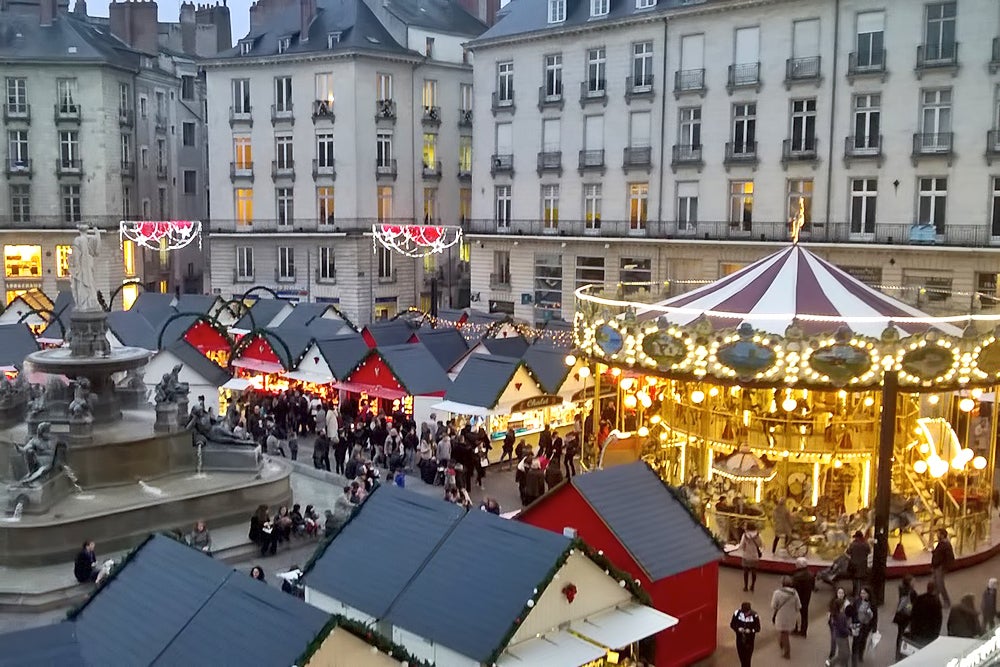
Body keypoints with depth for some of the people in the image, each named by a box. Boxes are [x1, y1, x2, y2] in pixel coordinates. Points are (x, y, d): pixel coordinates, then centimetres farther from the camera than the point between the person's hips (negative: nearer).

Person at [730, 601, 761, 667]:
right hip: (739, 639, 2)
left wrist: (750, 630, -27)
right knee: (741, 657, 18)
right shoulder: (737, 613, -14)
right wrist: (738, 629, -21)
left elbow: (758, 628, -10)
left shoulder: (754, 615, -19)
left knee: (747, 659, 2)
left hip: (749, 641, -2)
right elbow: (732, 624, -2)